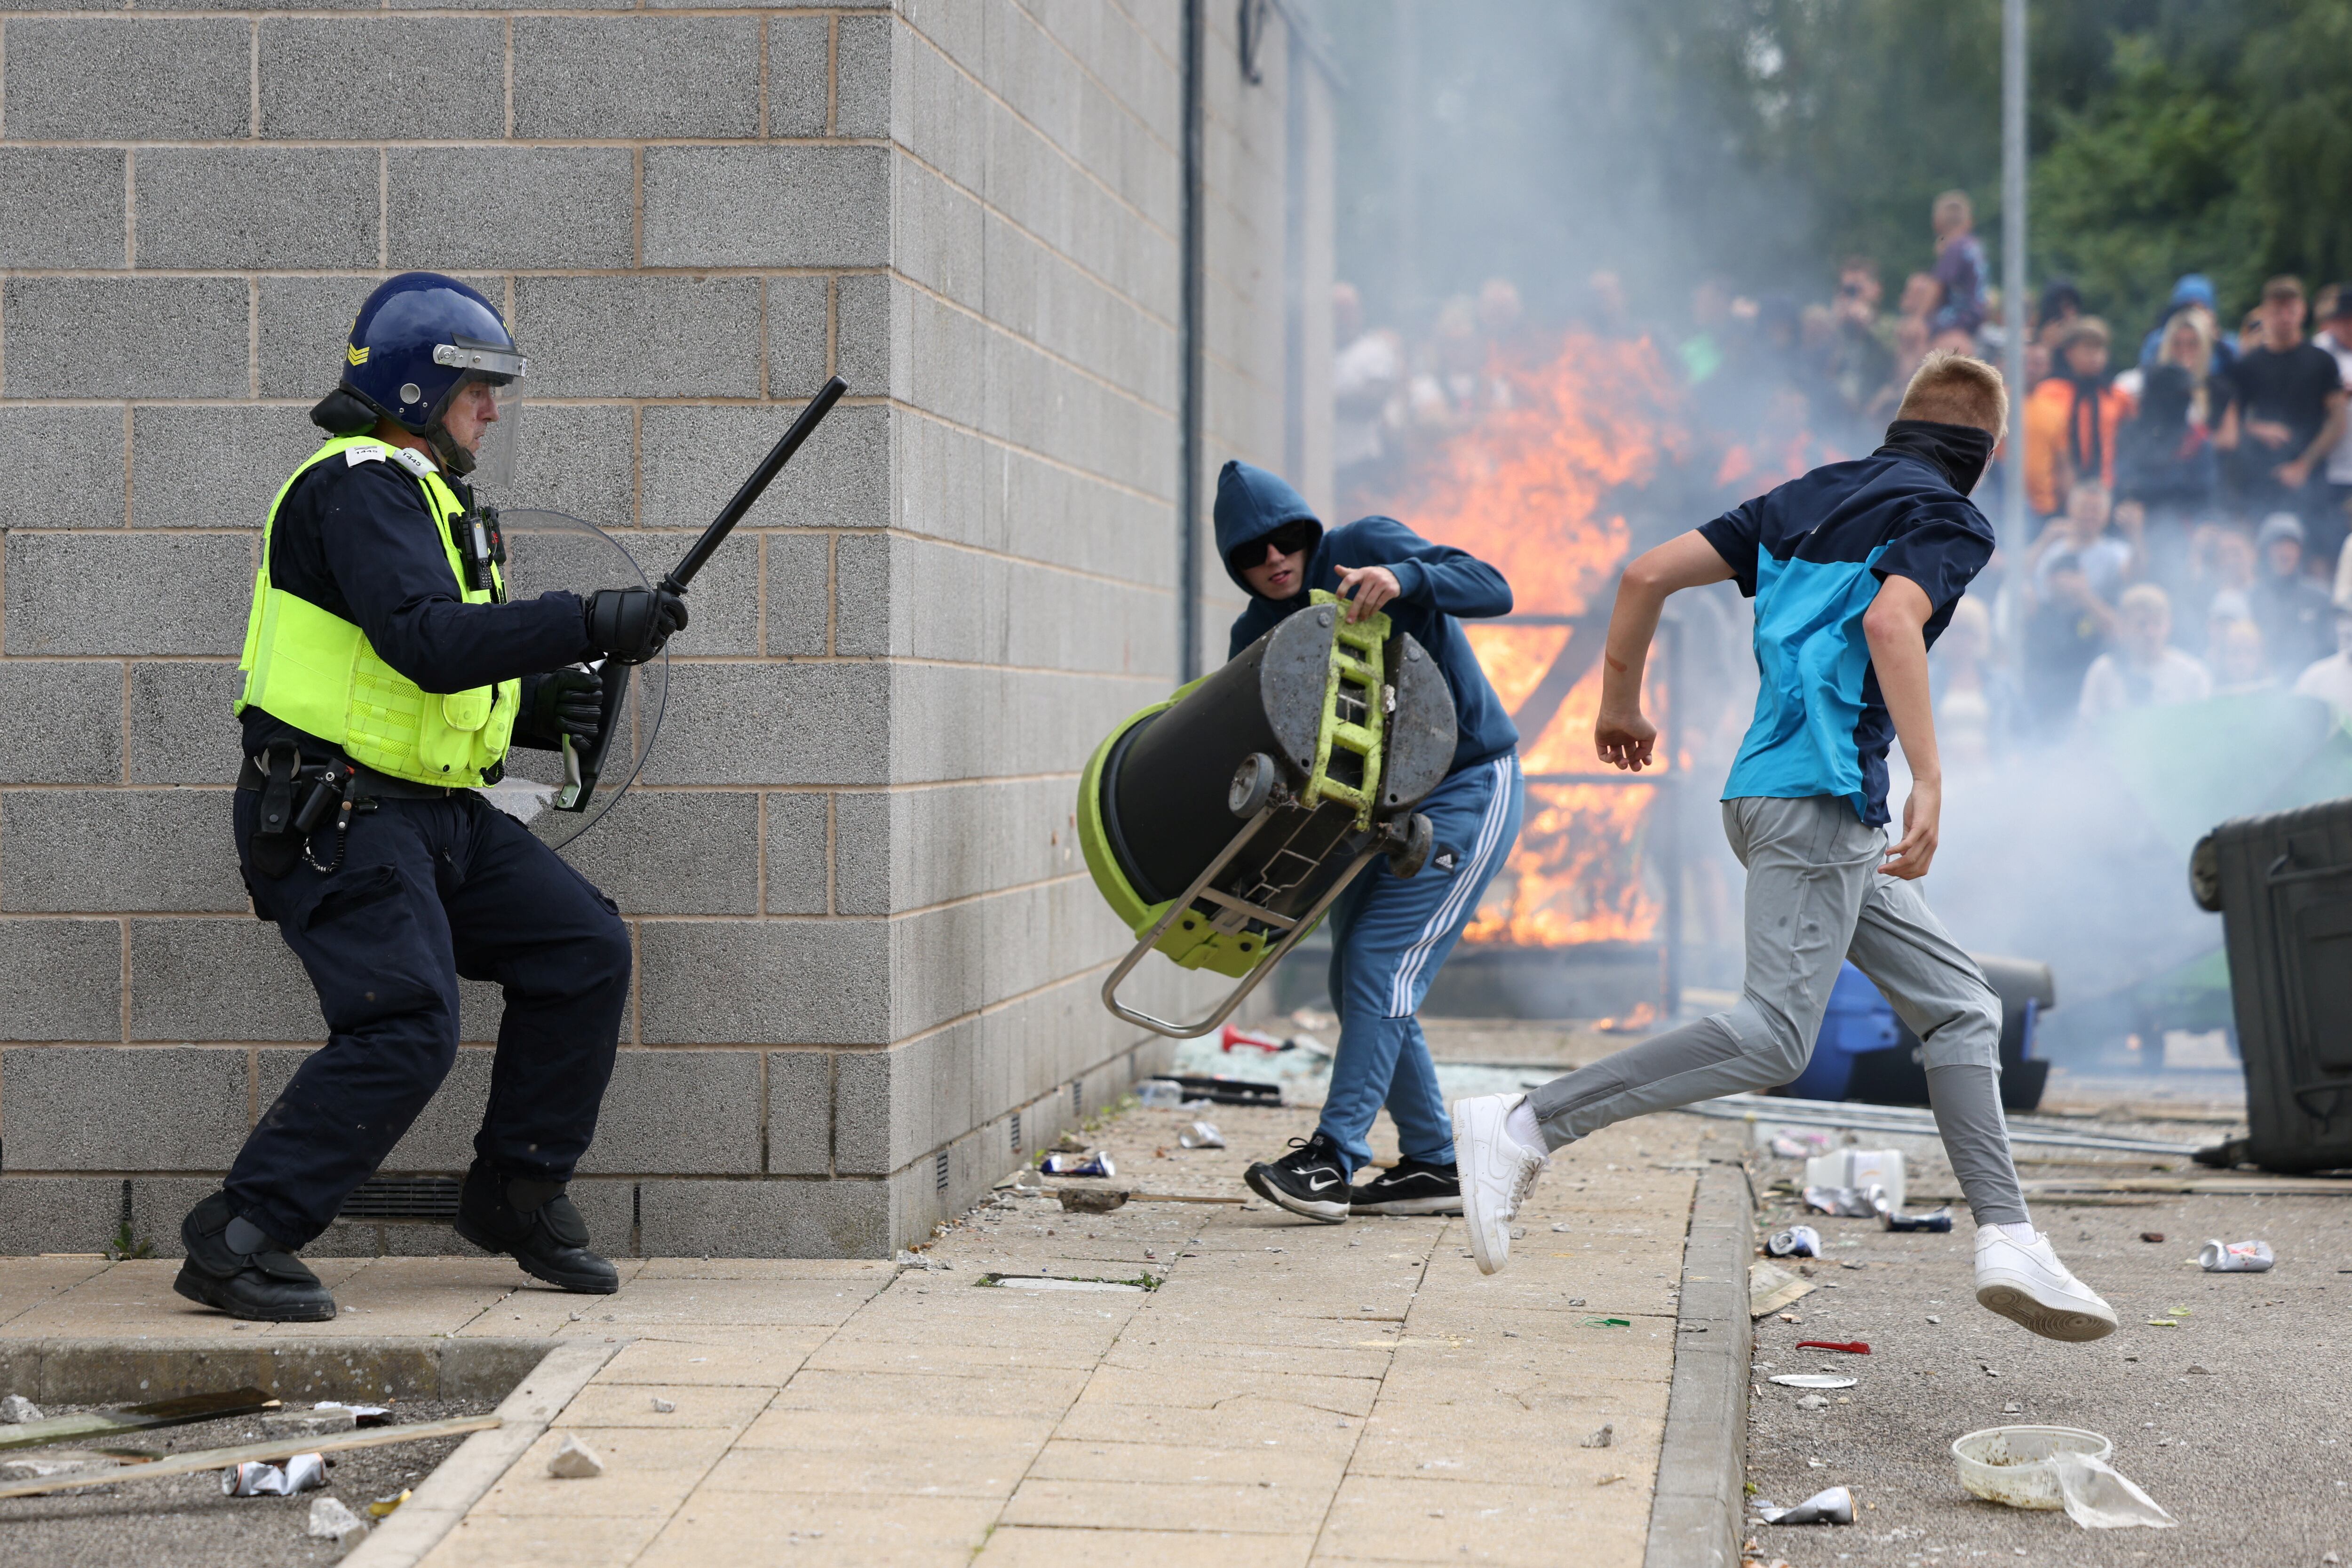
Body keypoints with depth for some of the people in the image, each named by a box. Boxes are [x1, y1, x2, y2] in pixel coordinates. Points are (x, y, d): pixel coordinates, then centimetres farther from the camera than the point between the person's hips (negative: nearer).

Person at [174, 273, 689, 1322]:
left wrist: (532, 707, 6)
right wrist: (589, 623, -27)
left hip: (435, 813, 10)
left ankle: (516, 1194, 16)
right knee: (406, 1031, -20)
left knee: (585, 952, 5)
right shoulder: (359, 486, -13)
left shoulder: (421, 493, 20)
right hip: (337, 818, -10)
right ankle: (238, 1242, -13)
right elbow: (426, 644, -28)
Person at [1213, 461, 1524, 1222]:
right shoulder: (1257, 634, 2)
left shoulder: (1366, 547, -14)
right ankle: (1433, 1165, 16)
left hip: (1467, 790, -8)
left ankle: (1333, 1160, -20)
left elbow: (1491, 589, -22)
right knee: (1357, 983, 6)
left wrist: (1406, 579, -42)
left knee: (1381, 965, -16)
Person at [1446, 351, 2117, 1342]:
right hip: (1817, 797, -9)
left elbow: (1650, 573, 14)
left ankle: (2009, 1241, 2)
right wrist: (1928, 783, -25)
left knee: (1960, 1005, 10)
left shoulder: (1809, 497, 20)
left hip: (1771, 795, 9)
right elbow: (1890, 620, -22)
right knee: (1773, 1037, -16)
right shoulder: (1949, 519, -1)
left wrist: (1620, 702, 27)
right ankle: (1524, 1128, -19)